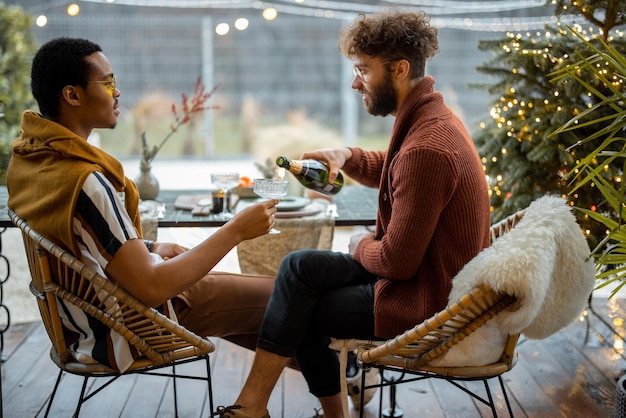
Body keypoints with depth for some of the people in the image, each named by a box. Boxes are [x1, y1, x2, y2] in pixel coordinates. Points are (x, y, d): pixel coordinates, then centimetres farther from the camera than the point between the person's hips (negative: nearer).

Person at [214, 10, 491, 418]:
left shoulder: (426, 148, -28)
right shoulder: (430, 116, 5)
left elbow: (397, 261, -24)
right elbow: (391, 171, 27)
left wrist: (361, 246, -2)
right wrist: (347, 157, 7)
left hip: (426, 303, -9)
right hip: (437, 279, 9)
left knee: (302, 311, -6)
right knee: (301, 265, 6)